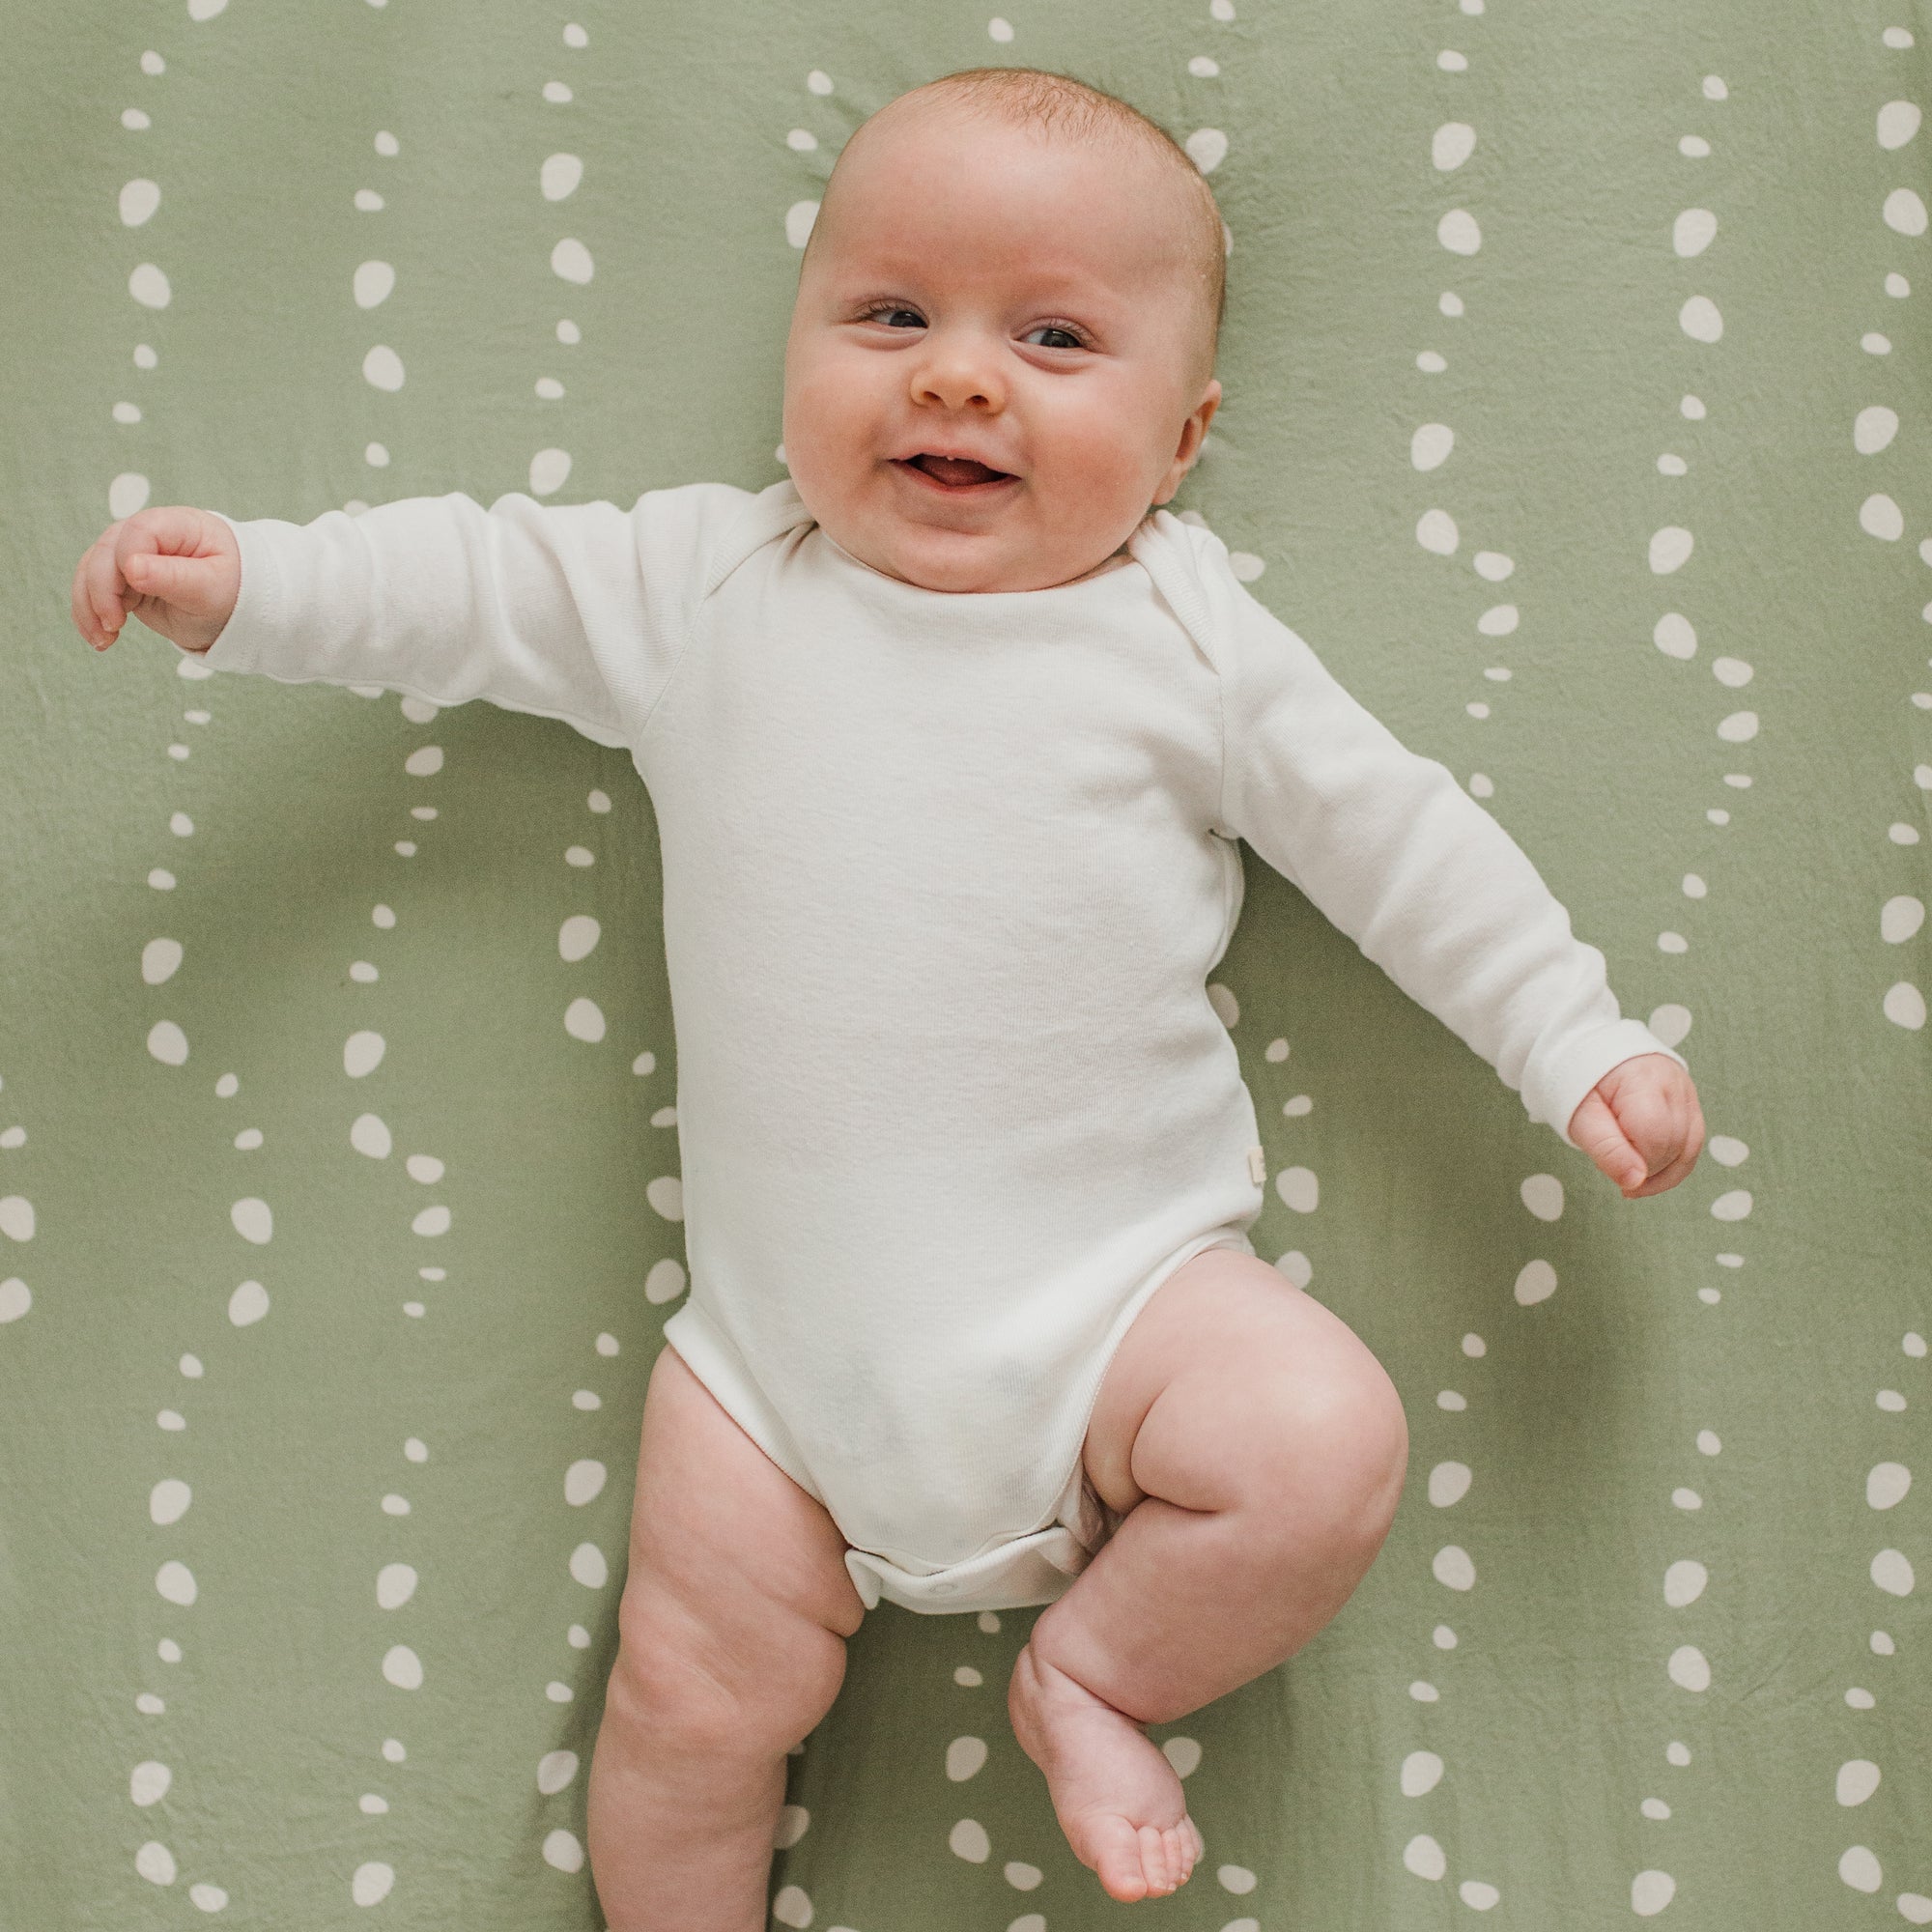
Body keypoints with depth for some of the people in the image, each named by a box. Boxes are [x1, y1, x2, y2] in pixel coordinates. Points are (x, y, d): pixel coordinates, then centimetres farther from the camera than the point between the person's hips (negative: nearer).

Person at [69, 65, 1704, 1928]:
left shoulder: (1179, 635, 2)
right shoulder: (707, 583, 5)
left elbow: (1390, 830, 6)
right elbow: (482, 580, 12)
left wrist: (1578, 1041, 4)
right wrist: (248, 581, 2)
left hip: (1118, 1290, 0)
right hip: (790, 1336, 1)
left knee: (1324, 1449, -24)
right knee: (693, 1700, 1)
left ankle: (1095, 1672, 3)